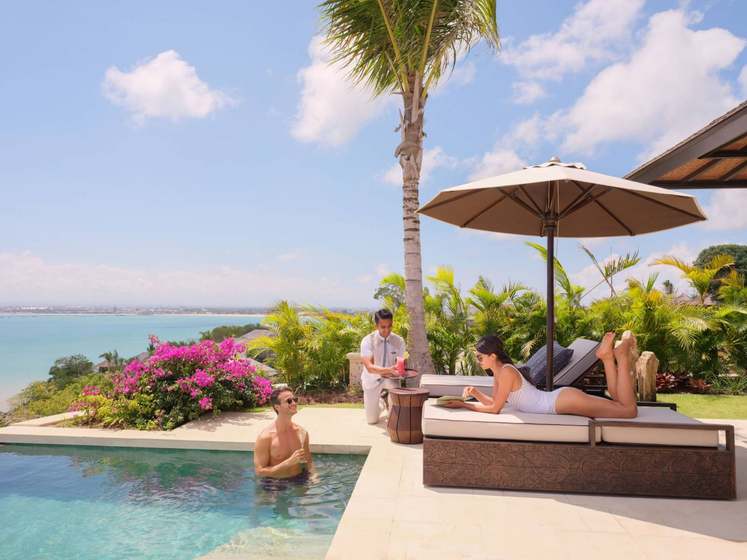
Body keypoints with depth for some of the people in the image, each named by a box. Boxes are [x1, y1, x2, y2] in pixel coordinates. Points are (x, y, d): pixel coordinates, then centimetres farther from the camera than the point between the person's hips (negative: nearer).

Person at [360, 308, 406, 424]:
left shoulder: (399, 341, -15)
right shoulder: (368, 341, -24)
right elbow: (369, 367, -34)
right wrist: (389, 369, -50)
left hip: (390, 378, 2)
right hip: (372, 379, -2)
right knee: (371, 420, 2)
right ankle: (381, 402, 37)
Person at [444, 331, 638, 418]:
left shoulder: (506, 372, -20)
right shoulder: (499, 372, 8)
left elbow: (495, 408, -17)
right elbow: (493, 401, 15)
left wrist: (464, 405, -13)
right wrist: (475, 393, -2)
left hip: (564, 400, -9)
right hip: (562, 399, 9)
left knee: (629, 410, -8)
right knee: (616, 404, 22)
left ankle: (622, 356, 0)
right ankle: (607, 357, 17)